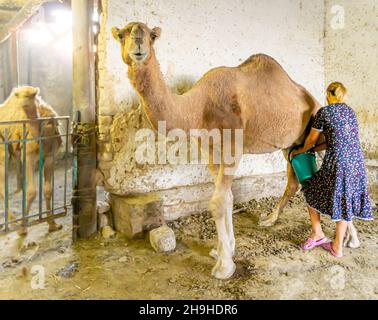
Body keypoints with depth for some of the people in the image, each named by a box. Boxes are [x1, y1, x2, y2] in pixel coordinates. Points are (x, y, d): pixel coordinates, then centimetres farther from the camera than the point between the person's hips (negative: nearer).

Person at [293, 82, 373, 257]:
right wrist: (317, 149, 30)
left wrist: (301, 151, 25)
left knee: (312, 191, 16)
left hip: (337, 161, -6)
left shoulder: (324, 112, -3)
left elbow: (312, 139, 5)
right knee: (345, 201, 13)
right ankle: (337, 246, 21)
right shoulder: (350, 111, 15)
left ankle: (317, 233, 19)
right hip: (357, 160, 6)